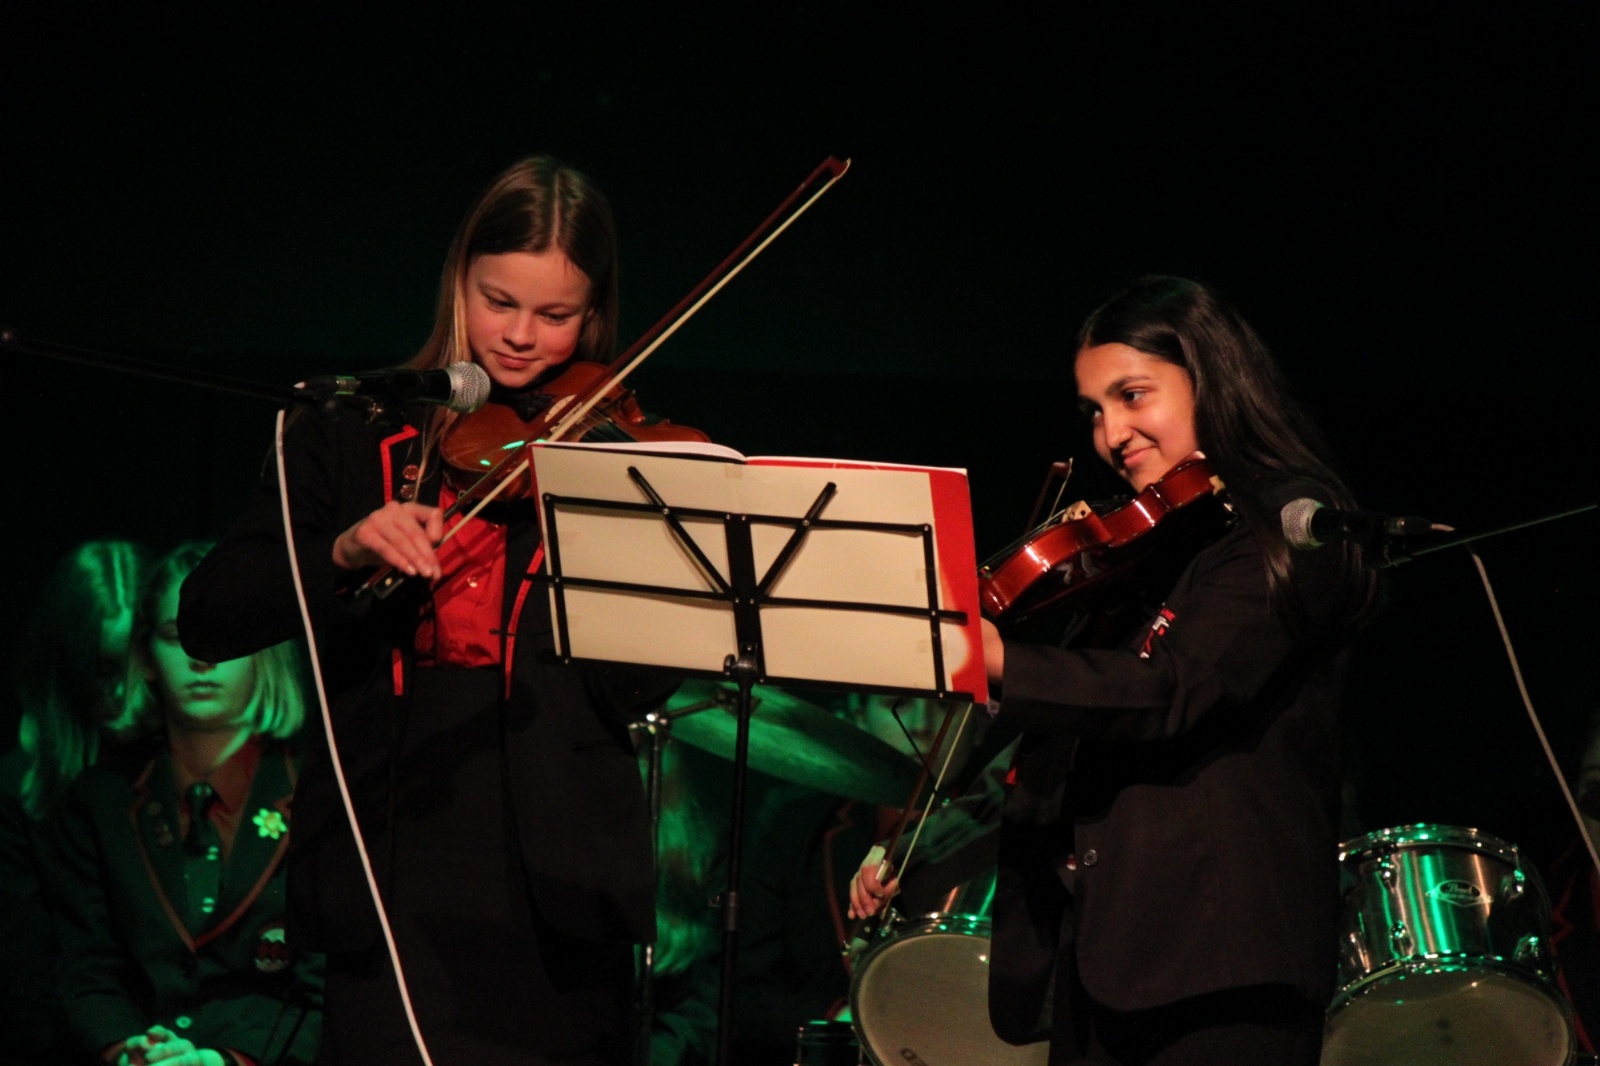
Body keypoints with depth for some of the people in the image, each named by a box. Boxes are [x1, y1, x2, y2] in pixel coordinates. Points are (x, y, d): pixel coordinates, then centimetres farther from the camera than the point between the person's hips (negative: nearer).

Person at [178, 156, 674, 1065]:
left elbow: (635, 689, -6)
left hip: (559, 889, 0)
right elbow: (208, 621, -1)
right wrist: (344, 553, -18)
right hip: (392, 882, 0)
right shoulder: (356, 436, 8)